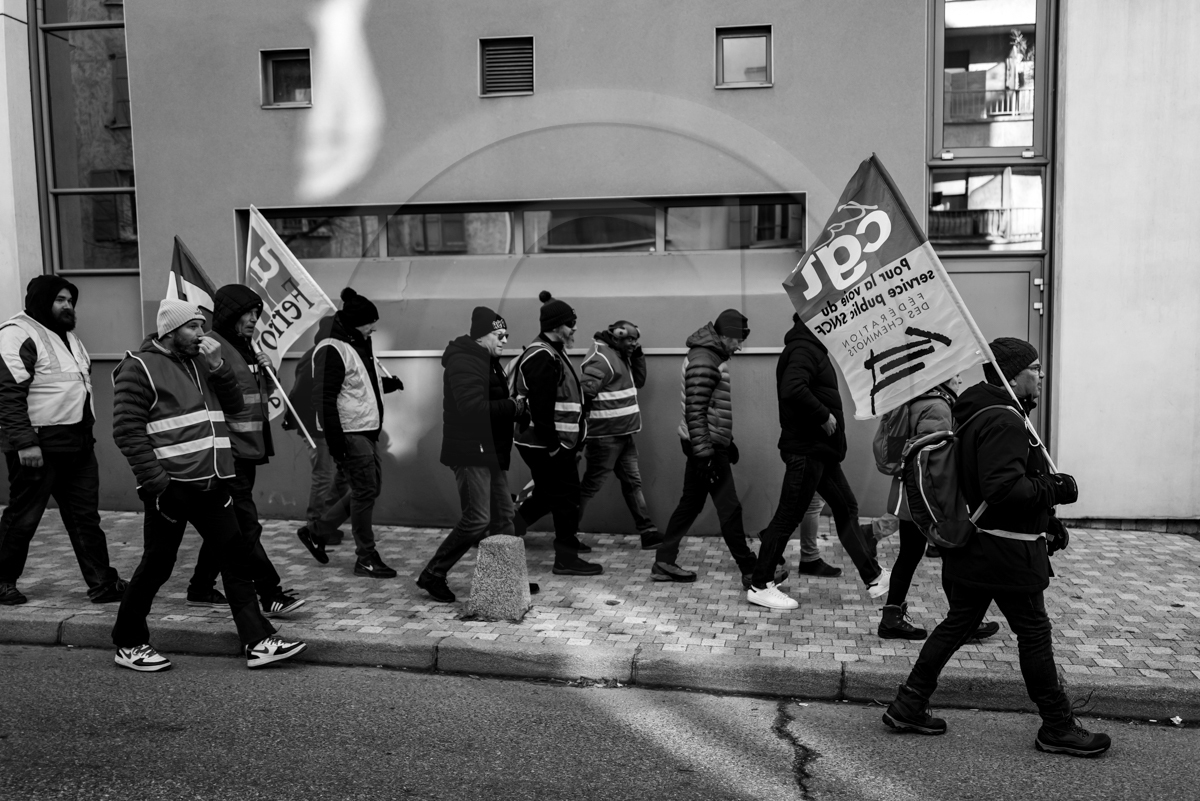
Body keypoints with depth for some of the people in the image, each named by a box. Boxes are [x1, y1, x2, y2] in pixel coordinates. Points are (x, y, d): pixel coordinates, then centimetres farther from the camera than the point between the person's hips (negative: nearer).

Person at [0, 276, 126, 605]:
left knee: (86, 515, 7)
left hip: (78, 442, 9)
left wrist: (86, 430, 21)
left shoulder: (67, 337, 18)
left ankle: (102, 582, 10)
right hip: (39, 445, -8)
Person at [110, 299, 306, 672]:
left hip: (210, 484, 7)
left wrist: (218, 367, -4)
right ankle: (128, 644, 24)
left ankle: (259, 641, 8)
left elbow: (234, 404, 12)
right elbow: (127, 430, -14)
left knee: (237, 556, 4)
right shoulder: (139, 367, -8)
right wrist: (156, 481, -19)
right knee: (157, 564, 4)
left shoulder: (199, 362, 15)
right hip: (171, 487, -7)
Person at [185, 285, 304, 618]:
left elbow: (261, 396, 25)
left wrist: (267, 373, 6)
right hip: (228, 450, -10)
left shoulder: (245, 348, 17)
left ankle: (201, 589, 28)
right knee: (246, 525, -7)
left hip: (248, 449, 10)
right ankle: (271, 595, -5)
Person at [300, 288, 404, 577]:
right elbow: (324, 398, -20)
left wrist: (387, 383, 7)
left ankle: (317, 533, 27)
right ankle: (366, 559, 9)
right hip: (349, 433, -10)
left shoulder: (360, 346, 15)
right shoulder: (331, 350, -16)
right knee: (365, 491, -4)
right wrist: (335, 442, -23)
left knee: (370, 488, 15)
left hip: (367, 432, 10)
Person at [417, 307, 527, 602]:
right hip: (470, 452, -10)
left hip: (490, 451, 10)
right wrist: (512, 407, -16)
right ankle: (433, 574, 4)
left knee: (503, 514, 12)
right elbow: (473, 408, -26)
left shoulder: (488, 361, 18)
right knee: (477, 519, -9)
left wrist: (514, 405, -1)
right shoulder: (464, 362, -15)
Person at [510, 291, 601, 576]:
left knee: (549, 492, 19)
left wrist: (570, 442, 19)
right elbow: (540, 406, -24)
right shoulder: (542, 357, -18)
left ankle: (510, 527, 28)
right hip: (546, 445, -10)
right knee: (565, 494, -1)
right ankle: (567, 558, 8)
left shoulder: (551, 352, 16)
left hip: (552, 443, 10)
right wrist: (552, 444, -22)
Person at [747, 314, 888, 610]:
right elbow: (792, 390, -33)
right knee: (788, 516, -3)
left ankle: (874, 578, 26)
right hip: (805, 449, -11)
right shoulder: (803, 349, -16)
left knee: (846, 508, 16)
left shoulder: (811, 347, 15)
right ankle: (759, 586, 8)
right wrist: (824, 415, -23)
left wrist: (830, 412, 5)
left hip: (820, 449, 11)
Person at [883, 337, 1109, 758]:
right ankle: (1058, 727, 21)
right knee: (1034, 632, 5)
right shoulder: (1004, 422, -20)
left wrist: (1045, 521, 18)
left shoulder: (979, 414, 14)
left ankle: (907, 707, 19)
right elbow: (1004, 488, -29)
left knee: (958, 624, 15)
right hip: (1005, 553, -10)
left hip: (972, 549, 10)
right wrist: (1055, 491, -15)